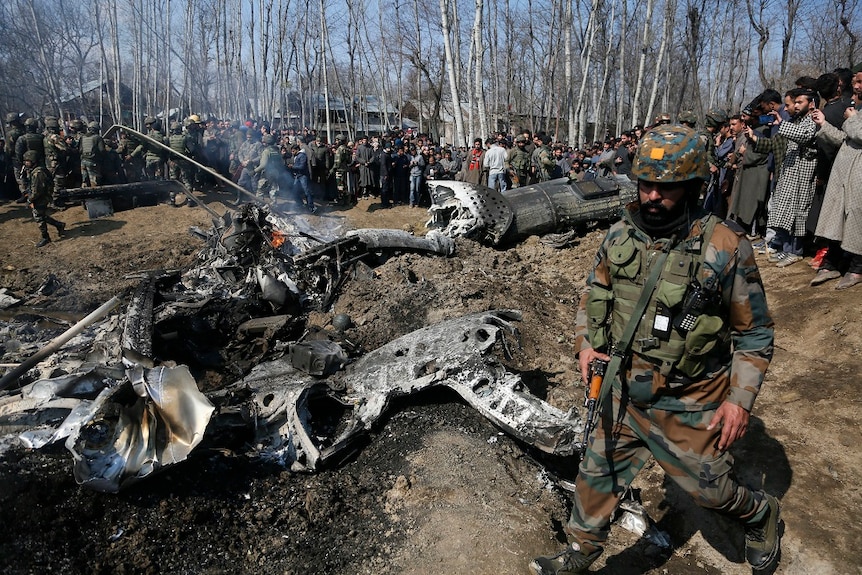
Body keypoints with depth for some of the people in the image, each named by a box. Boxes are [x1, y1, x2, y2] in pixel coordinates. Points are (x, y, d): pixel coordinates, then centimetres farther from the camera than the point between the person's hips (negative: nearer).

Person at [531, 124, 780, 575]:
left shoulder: (725, 247, -17)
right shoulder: (620, 236, -6)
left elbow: (754, 331, -8)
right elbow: (595, 293, 11)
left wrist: (740, 399, -12)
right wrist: (586, 343, -2)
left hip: (688, 406, -3)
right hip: (623, 393, 4)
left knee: (709, 489, 16)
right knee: (597, 475, 14)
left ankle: (759, 514, 52)